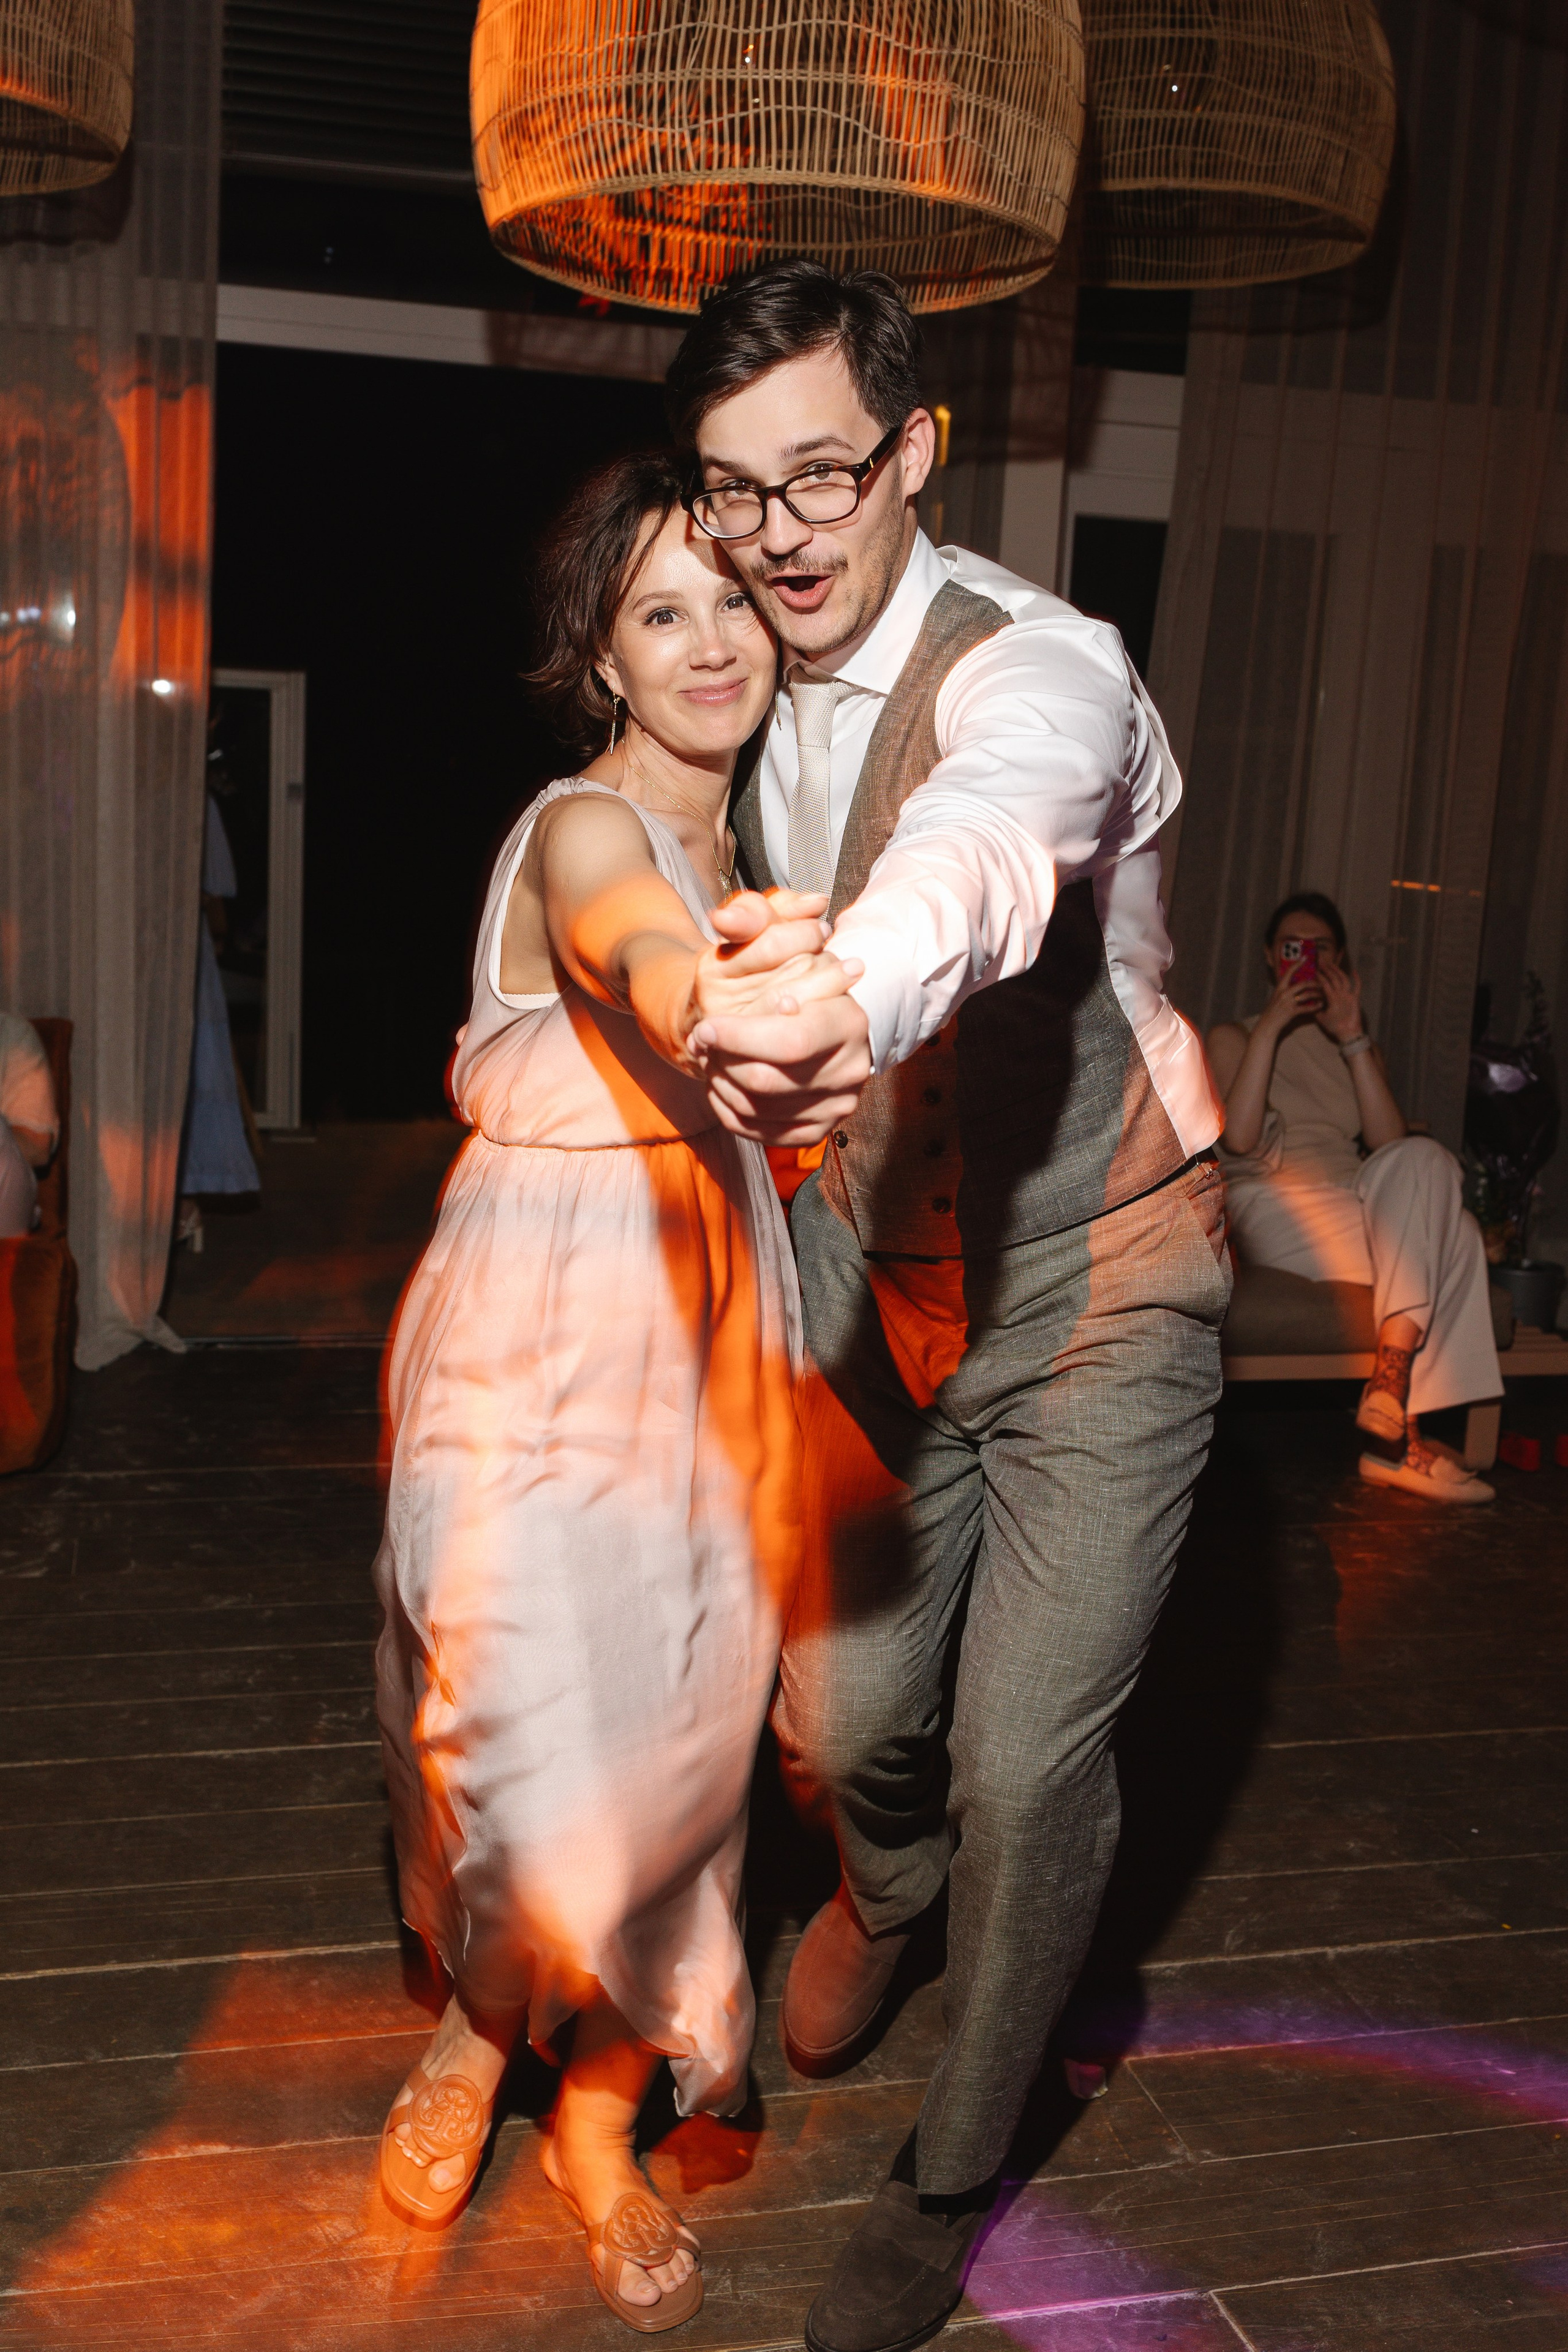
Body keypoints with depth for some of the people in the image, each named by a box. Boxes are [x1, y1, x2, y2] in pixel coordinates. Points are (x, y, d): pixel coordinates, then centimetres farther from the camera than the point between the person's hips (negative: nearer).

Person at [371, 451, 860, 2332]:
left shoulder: (748, 837, 10)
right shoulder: (582, 831, -15)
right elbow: (630, 951, -40)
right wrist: (714, 996, -61)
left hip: (710, 1314, 7)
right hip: (547, 1320, -6)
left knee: (679, 1719, 8)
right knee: (536, 1714, -7)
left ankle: (598, 2119, 28)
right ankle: (477, 2018, 26)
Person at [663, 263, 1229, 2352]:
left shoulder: (1036, 671, -24)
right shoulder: (760, 710, 0)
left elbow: (982, 850, -50)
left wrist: (851, 997, -70)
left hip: (1096, 1288, -5)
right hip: (891, 1281, 6)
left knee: (1029, 1767, -3)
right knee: (843, 1716, 11)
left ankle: (952, 2180, 25)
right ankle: (893, 1884, 50)